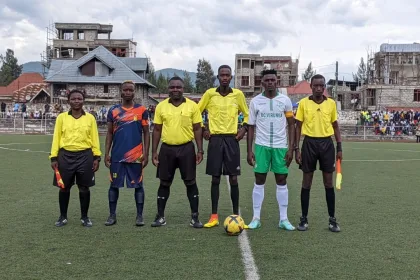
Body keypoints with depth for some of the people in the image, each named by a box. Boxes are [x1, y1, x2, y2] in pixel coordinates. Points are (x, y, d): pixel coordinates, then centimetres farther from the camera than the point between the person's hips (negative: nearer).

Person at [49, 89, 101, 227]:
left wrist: (97, 156, -1)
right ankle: (63, 216, 23)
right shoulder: (62, 117, 4)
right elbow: (56, 137, 4)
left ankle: (85, 217, 19)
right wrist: (54, 157, -1)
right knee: (64, 187, 8)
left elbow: (95, 138, 5)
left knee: (84, 188, 6)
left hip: (85, 156, 0)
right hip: (65, 156, 0)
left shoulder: (90, 118, 5)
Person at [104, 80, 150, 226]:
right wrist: (106, 153, 2)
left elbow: (146, 133, 2)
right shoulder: (113, 110, 5)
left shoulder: (142, 110, 1)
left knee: (138, 185, 4)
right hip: (117, 155, 2)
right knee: (114, 185, 8)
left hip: (136, 156, -2)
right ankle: (112, 215, 19)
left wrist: (146, 154, -4)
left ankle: (140, 216, 13)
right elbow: (109, 133, 9)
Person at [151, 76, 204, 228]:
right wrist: (154, 151, 3)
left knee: (190, 182, 3)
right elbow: (157, 130, 8)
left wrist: (200, 150, -4)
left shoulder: (192, 106, -1)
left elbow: (197, 129, 2)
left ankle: (195, 217, 12)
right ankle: (160, 216, 19)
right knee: (164, 183, 8)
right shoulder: (161, 106, 4)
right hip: (167, 149, 1)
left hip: (187, 148, -1)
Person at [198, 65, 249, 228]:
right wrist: (203, 130, 2)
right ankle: (214, 216, 10)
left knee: (233, 178, 1)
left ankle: (236, 215, 12)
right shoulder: (209, 93, 1)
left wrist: (243, 129, 1)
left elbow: (247, 114, 15)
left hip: (232, 139, 0)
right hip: (215, 139, 0)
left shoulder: (238, 94, 2)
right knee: (215, 178, 3)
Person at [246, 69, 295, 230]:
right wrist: (249, 150, -1)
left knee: (282, 181, 5)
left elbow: (291, 126, 5)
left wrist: (291, 149, -4)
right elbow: (251, 127, 5)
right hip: (261, 146, 0)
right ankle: (256, 218, 10)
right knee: (259, 181, 2)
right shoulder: (255, 101, 2)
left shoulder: (285, 100, 2)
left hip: (281, 147, 0)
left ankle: (283, 219, 13)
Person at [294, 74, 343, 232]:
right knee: (306, 182, 5)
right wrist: (296, 149, -5)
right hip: (309, 143, -1)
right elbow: (298, 126, 1)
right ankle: (304, 218, 15)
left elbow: (335, 126, 10)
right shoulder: (303, 103, 0)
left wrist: (339, 148, 5)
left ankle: (332, 219, 15)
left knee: (328, 183, 5)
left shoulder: (331, 103, 5)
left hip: (327, 143, 1)